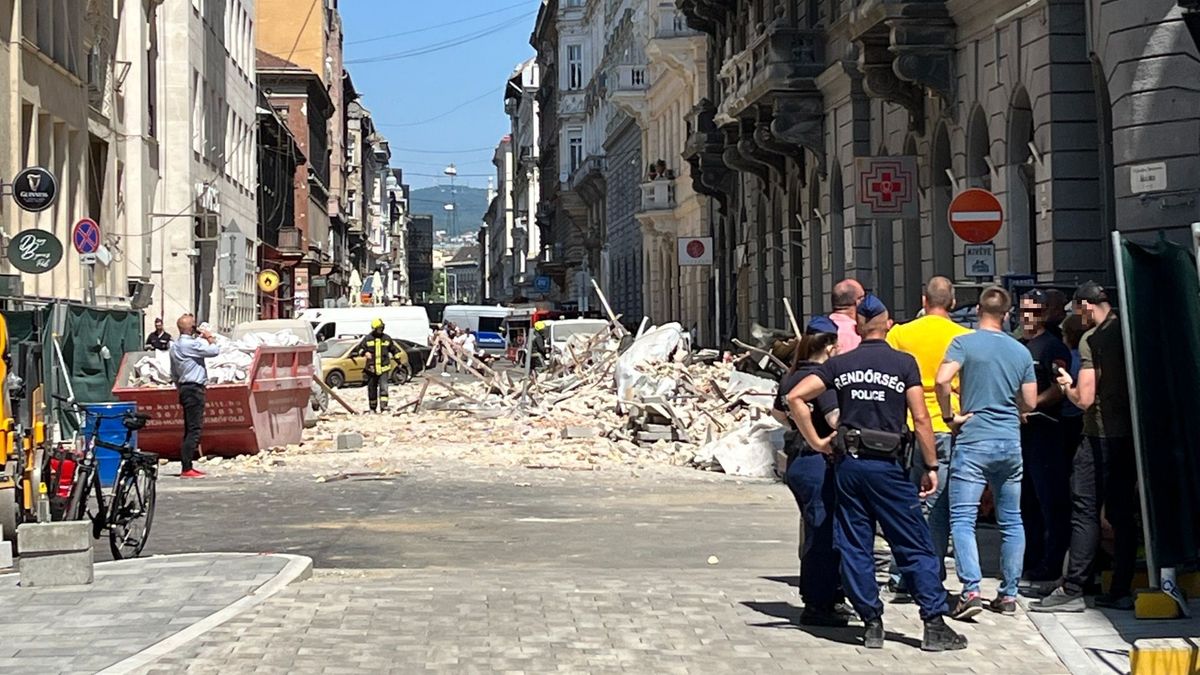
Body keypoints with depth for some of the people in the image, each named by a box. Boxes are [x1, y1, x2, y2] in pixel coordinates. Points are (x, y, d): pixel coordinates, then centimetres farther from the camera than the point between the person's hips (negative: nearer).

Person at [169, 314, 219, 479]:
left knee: (190, 429, 13)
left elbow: (174, 374, 21)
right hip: (194, 389, -10)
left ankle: (187, 467, 16)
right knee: (194, 430, -11)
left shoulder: (175, 346, 15)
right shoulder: (190, 344, -15)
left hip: (185, 389, 10)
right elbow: (214, 351, -18)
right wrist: (209, 338, 1)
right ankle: (186, 469, -14)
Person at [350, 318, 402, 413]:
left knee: (383, 388, -14)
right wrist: (364, 353, -20)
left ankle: (384, 408, -18)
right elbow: (357, 349, 0)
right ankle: (372, 408, 22)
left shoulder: (387, 338, 7)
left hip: (384, 369, 0)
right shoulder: (367, 339, 0)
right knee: (372, 390, 8)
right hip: (371, 369, 0)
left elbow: (395, 350, 18)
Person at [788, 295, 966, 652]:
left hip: (848, 463, 3)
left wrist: (817, 442, 4)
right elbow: (920, 418, -6)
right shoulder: (904, 363, -2)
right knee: (915, 547, 3)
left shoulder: (840, 364, 5)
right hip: (887, 465, -2)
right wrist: (931, 466, 0)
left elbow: (795, 397, -2)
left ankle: (871, 623, 9)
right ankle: (935, 625, 0)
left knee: (855, 548, 9)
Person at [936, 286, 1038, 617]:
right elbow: (1029, 403, 10)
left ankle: (971, 590, -18)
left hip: (973, 441, -4)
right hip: (1010, 443, 4)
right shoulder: (1021, 351, 8)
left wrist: (950, 416, -7)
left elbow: (942, 380, -20)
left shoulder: (964, 343, -5)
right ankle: (1008, 594, 13)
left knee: (962, 519, -4)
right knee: (1011, 521, 11)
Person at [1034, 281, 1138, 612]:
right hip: (1131, 434, 7)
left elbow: (1085, 399, -16)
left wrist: (1067, 386, 4)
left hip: (1101, 436, -6)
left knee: (1085, 513, -3)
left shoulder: (1091, 339, -11)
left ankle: (1072, 590, -3)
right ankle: (1120, 591, 10)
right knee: (1122, 514, 9)